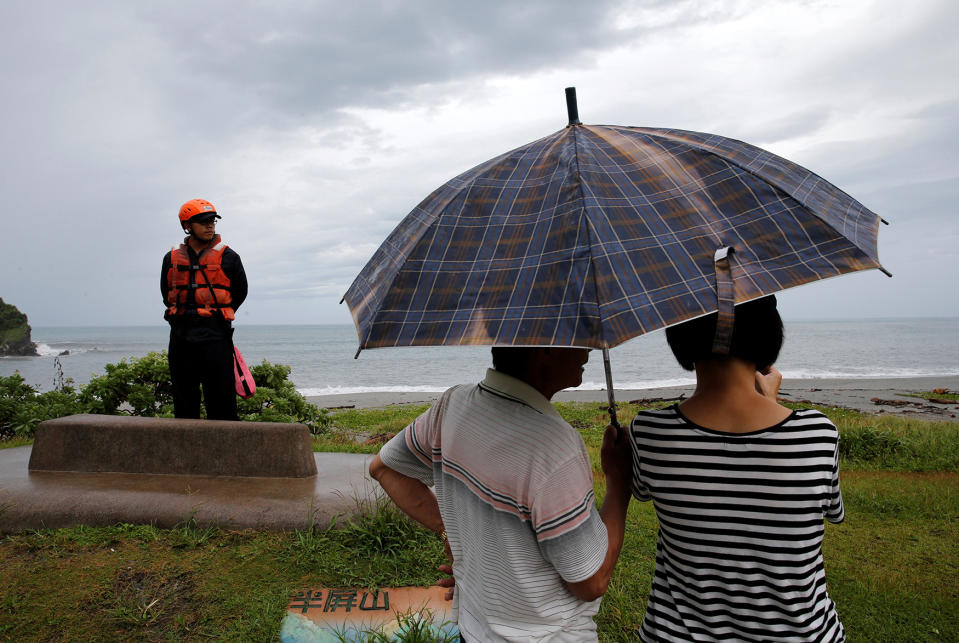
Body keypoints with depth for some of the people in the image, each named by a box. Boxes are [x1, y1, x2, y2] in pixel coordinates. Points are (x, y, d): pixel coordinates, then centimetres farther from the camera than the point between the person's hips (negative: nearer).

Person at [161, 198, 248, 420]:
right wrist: (185, 318, 14)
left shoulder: (227, 256, 1)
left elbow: (240, 293, 10)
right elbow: (166, 294, 22)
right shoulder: (172, 258, 11)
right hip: (181, 336, 4)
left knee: (220, 397, -4)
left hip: (215, 336, -4)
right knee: (184, 399, 10)